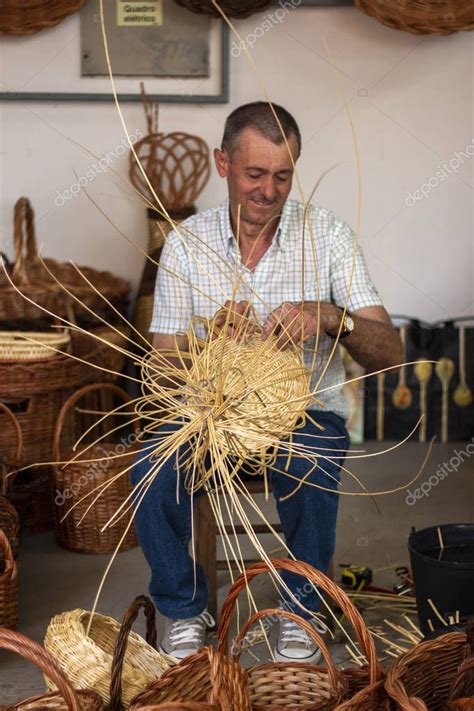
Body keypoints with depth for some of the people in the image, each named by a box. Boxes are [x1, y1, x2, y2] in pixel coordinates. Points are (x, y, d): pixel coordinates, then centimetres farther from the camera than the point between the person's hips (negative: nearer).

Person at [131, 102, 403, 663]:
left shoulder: (328, 235, -5)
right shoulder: (187, 242, -2)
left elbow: (390, 356, -11)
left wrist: (330, 317, -32)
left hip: (305, 411, -1)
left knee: (311, 465, -34)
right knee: (153, 467, -28)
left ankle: (302, 608, -5)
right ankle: (184, 609, 1)